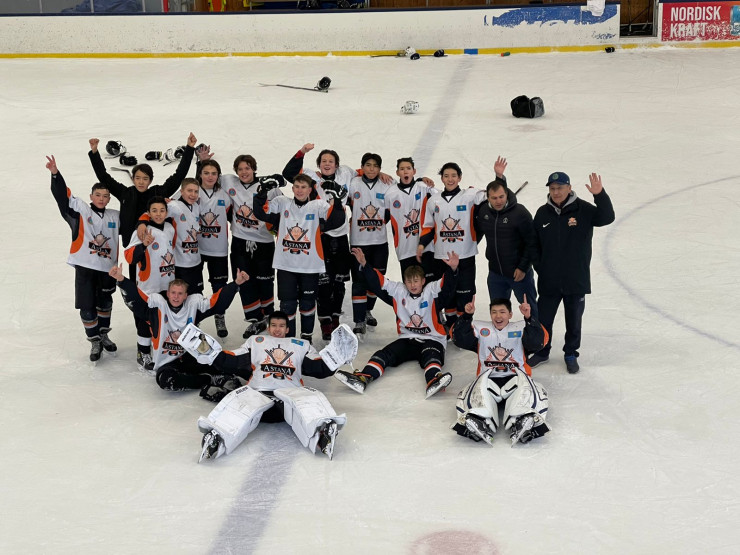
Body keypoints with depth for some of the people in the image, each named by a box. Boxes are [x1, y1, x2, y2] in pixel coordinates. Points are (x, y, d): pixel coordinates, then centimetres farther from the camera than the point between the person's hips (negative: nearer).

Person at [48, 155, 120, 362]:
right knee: (87, 308, -2)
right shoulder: (80, 210, -3)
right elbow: (63, 196, -13)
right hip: (85, 267, -3)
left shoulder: (115, 216, 6)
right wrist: (55, 174, -27)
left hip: (107, 268, 3)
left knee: (105, 304, 18)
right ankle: (95, 342, 16)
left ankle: (104, 335, 38)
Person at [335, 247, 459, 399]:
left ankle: (434, 381, -67)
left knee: (431, 356, -35)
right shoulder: (398, 292, 13)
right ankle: (362, 378, -42)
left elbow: (447, 285, -16)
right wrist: (364, 264, -6)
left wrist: (452, 269, -38)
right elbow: (378, 282, 7)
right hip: (407, 339, 4)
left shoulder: (431, 291, 2)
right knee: (385, 353, -21)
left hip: (431, 339, -3)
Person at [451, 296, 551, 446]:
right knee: (480, 388, -32)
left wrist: (529, 317, -20)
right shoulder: (480, 328, 20)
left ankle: (522, 424, -57)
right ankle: (480, 423, -57)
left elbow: (538, 341, -4)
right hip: (488, 377, 1)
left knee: (525, 386, -33)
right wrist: (467, 316, -8)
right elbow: (459, 339, 6)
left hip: (515, 377, -1)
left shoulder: (521, 328, 15)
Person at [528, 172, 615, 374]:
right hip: (549, 280, 2)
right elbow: (534, 243, 8)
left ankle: (571, 354, 31)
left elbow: (607, 218, -23)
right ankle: (542, 351, 32)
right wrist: (539, 266, 5)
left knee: (574, 319, 12)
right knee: (543, 318, 11)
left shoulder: (583, 209, -8)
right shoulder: (543, 213, 0)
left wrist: (600, 195, -36)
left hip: (576, 280, -2)